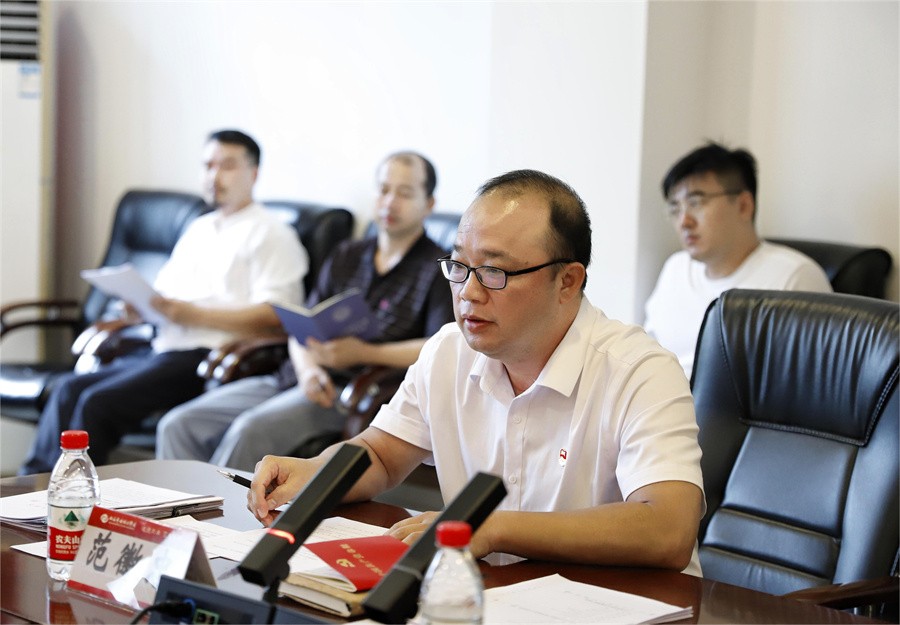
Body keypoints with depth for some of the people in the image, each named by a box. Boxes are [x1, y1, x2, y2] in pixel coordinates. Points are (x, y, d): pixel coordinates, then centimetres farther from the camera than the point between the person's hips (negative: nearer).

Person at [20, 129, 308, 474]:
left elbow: (275, 315, -12)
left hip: (208, 356, -8)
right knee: (71, 388, -10)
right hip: (163, 350, 8)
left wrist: (196, 315, -18)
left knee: (99, 403, -23)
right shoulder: (198, 229, 26)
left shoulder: (269, 233, 0)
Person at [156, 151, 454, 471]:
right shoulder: (346, 256, 21)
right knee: (178, 425, -10)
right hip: (291, 380, 7)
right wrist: (307, 369, -5)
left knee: (249, 430, -31)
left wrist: (362, 353, -17)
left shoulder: (437, 269, 1)